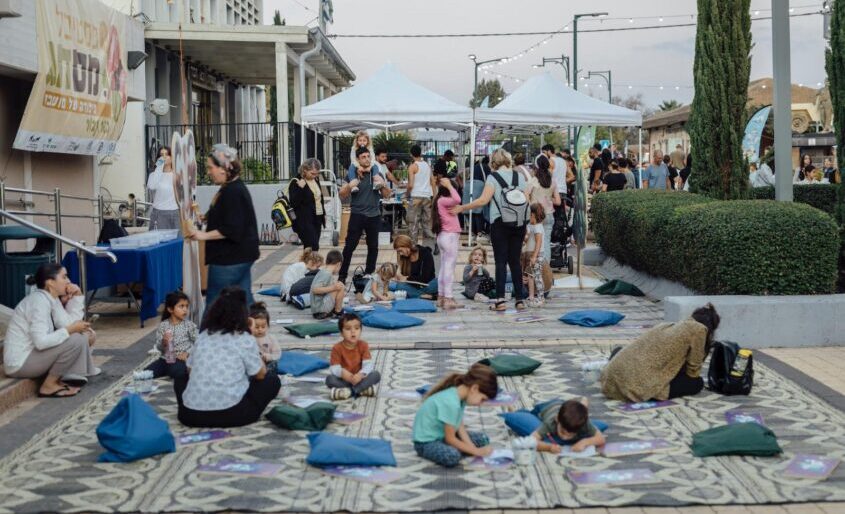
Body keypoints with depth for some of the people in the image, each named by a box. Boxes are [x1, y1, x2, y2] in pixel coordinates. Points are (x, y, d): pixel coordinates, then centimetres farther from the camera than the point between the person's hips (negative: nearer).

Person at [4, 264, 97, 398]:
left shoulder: (51, 298, 7)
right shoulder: (39, 301, -20)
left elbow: (68, 324, -2)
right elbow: (41, 341, -28)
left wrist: (77, 296, -2)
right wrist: (71, 330, -20)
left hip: (32, 354, 10)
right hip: (20, 363, -10)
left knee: (84, 334, 11)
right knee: (77, 339, -21)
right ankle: (48, 386, -9)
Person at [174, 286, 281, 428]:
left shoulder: (203, 336, 10)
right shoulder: (245, 339, -2)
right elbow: (260, 375, 8)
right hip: (230, 414, -3)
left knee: (180, 378, 35)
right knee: (272, 380, 17)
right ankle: (244, 414, 7)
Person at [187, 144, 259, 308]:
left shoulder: (232, 192, -19)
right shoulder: (235, 187, 12)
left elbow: (231, 229, -24)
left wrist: (205, 235, -21)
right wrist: (206, 217, 17)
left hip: (229, 259, -10)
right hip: (240, 256, 10)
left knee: (214, 302, -2)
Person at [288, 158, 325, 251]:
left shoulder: (316, 181, 13)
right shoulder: (296, 183, -9)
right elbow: (293, 203, -17)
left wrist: (323, 214, 23)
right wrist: (300, 188, -26)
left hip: (317, 219, 7)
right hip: (304, 221, -7)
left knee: (309, 248, 9)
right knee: (313, 248, -15)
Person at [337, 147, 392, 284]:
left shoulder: (376, 173, 5)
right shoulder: (353, 174, -2)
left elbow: (386, 195, 7)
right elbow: (342, 194, -4)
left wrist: (382, 184, -13)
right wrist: (349, 186, -25)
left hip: (374, 215, 3)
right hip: (357, 215, -3)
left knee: (373, 246, 9)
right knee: (350, 246, -5)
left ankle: (369, 273, 22)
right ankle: (342, 275, -1)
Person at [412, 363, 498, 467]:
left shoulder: (459, 394, -6)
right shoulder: (451, 402, -33)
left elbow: (460, 427, 1)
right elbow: (450, 439, -25)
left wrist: (472, 448, -12)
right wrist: (476, 451, -18)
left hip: (442, 435, 9)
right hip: (426, 442, -9)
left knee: (482, 439, 8)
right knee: (453, 456, -36)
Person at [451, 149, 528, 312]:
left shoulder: (493, 177, -6)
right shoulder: (519, 177, 8)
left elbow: (483, 200, -15)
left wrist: (462, 208, -9)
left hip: (500, 223, -4)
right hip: (518, 223, 4)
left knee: (501, 261, -2)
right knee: (515, 261, 10)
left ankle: (500, 300, -7)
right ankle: (520, 299, 8)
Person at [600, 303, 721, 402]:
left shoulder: (671, 325, 25)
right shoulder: (698, 329, 4)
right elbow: (693, 369, 10)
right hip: (639, 386, -8)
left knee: (618, 351, 41)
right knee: (697, 383, 10)